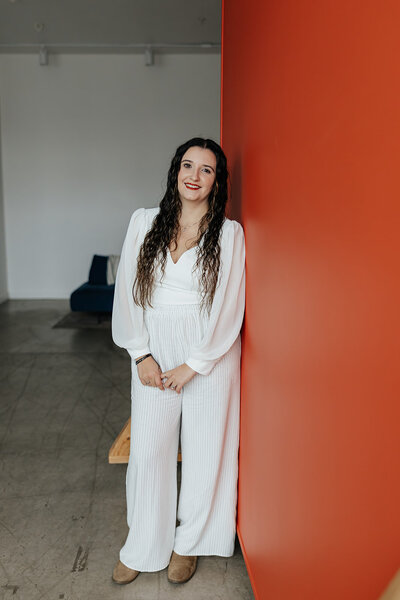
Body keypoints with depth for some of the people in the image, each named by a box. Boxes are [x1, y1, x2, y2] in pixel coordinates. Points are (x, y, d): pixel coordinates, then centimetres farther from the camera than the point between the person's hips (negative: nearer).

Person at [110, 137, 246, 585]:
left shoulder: (229, 233, -4)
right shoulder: (144, 222, 3)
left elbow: (229, 306, -7)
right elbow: (128, 291, 1)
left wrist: (193, 364, -11)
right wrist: (142, 354, -5)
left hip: (210, 351, -1)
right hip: (155, 350, 2)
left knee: (204, 449, 8)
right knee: (147, 448, 8)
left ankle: (189, 543, 32)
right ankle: (142, 548, 29)